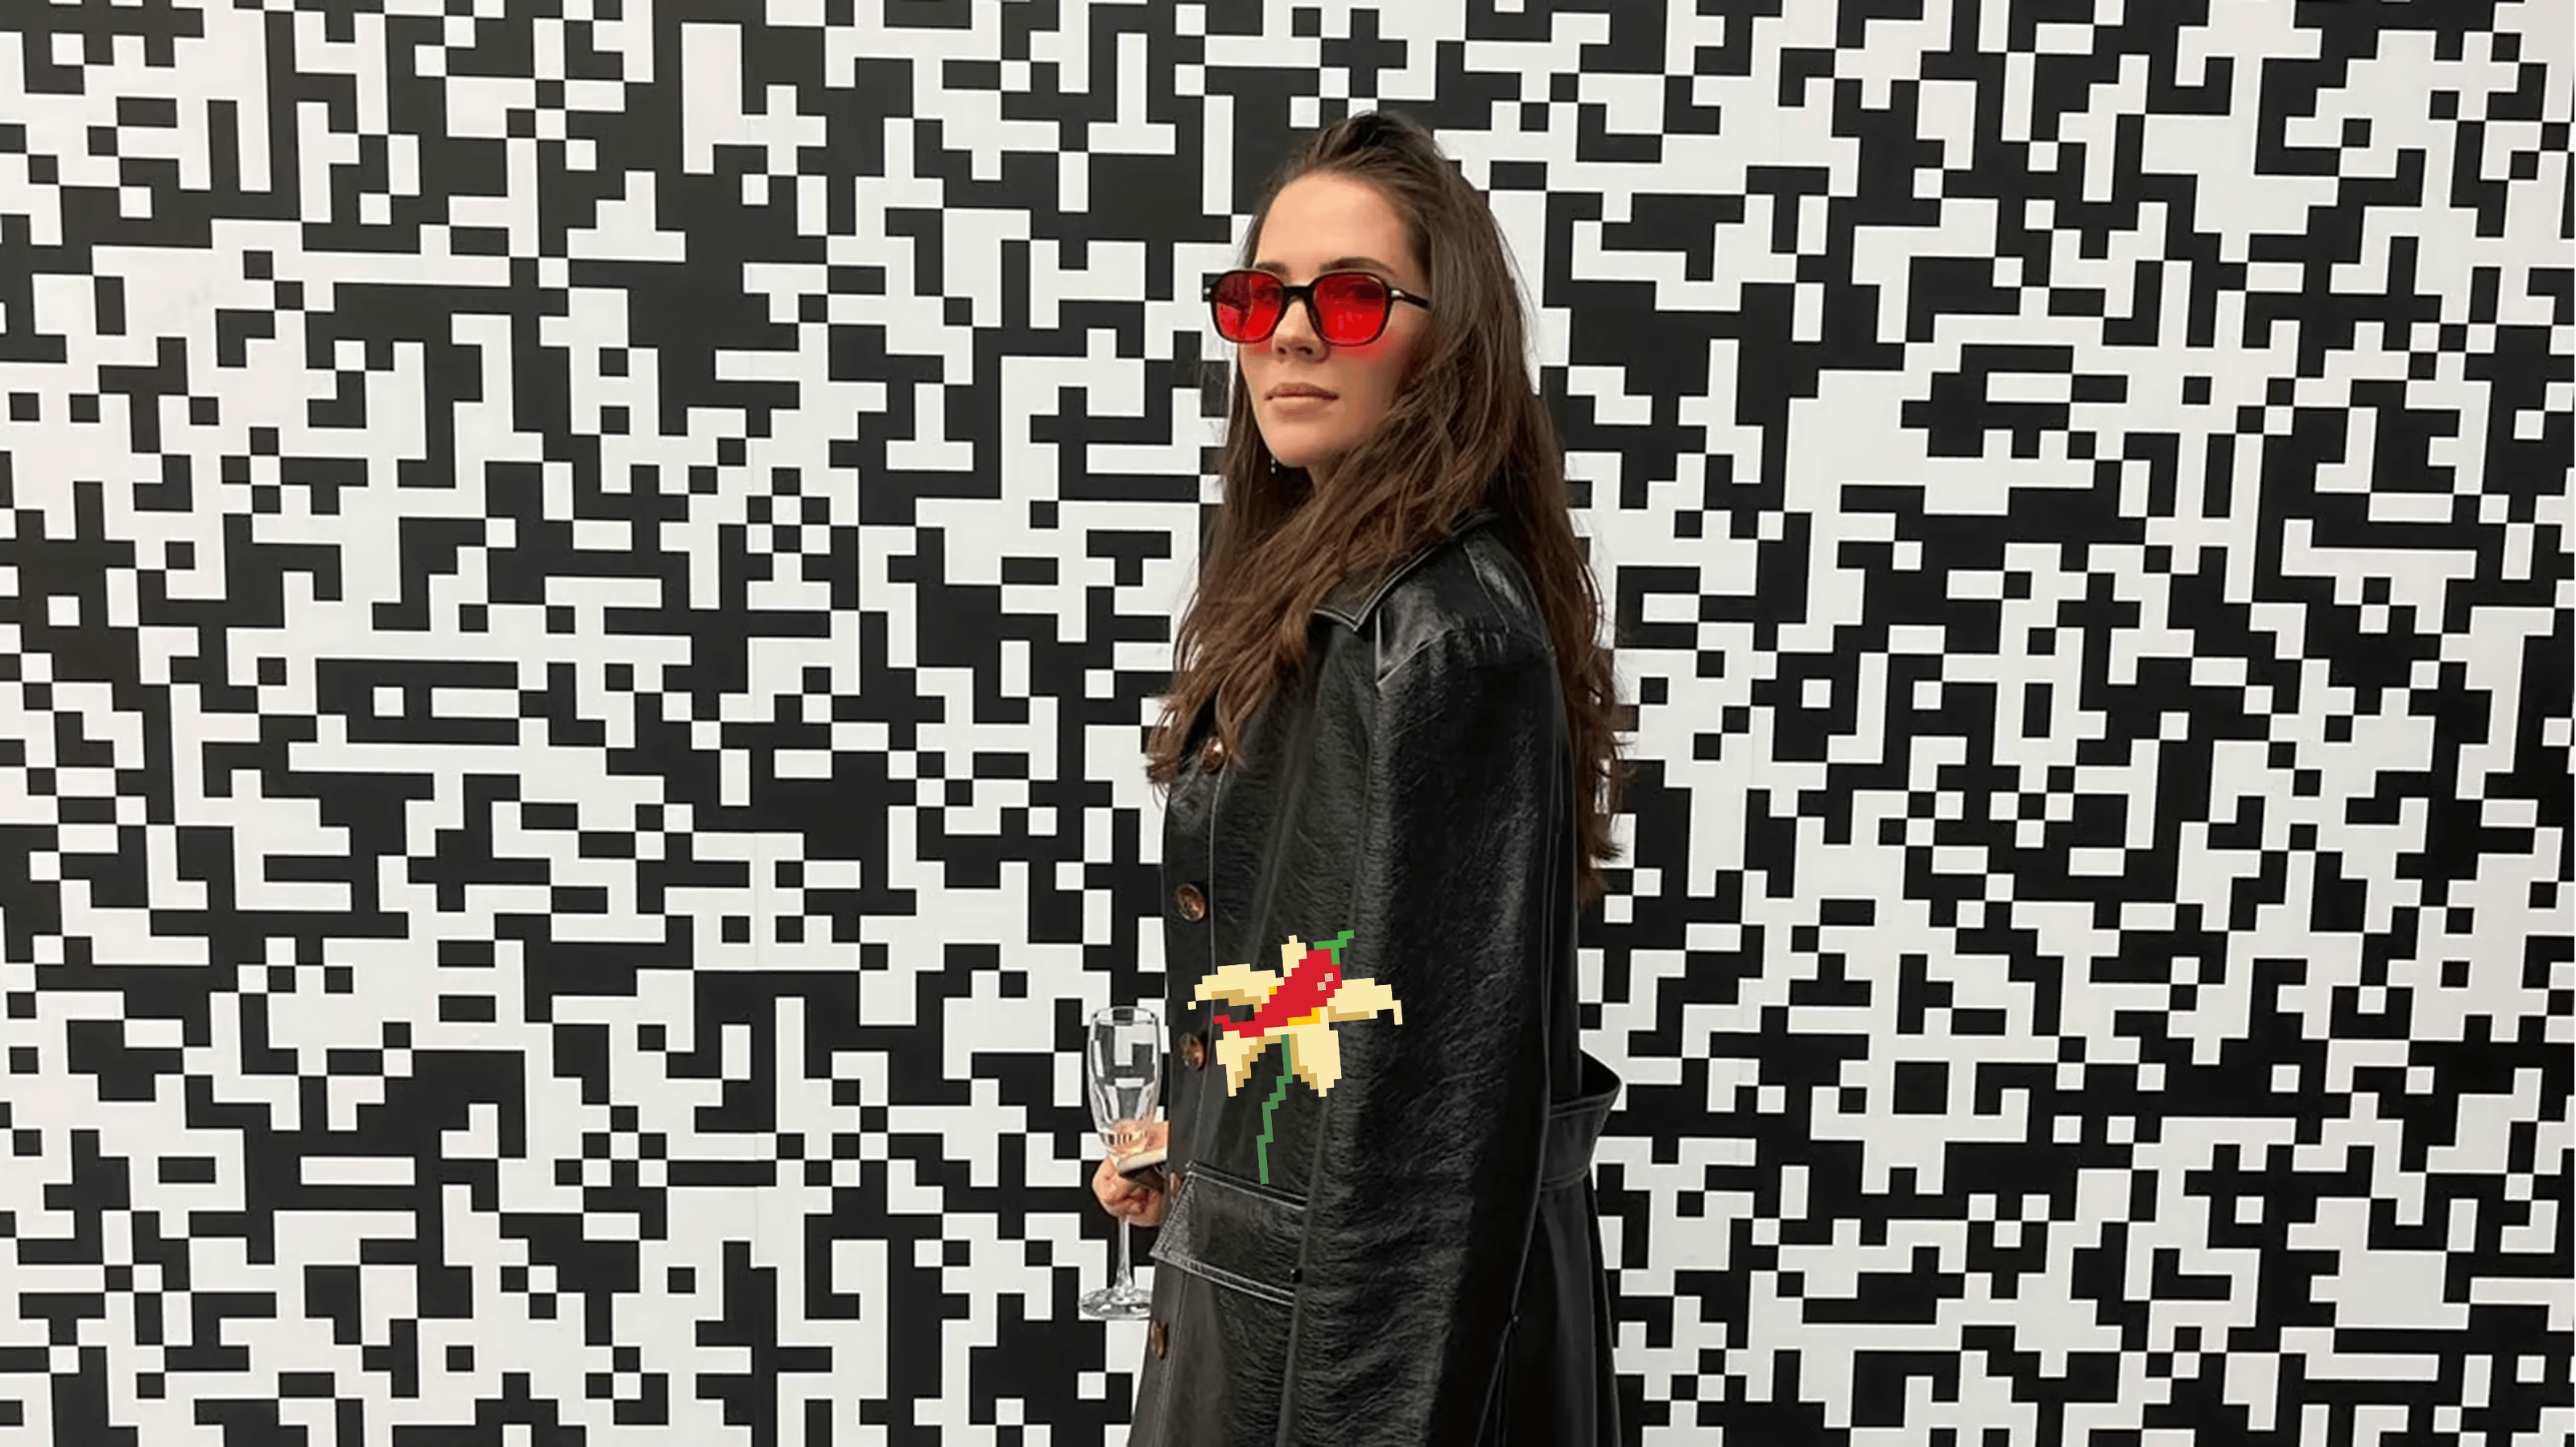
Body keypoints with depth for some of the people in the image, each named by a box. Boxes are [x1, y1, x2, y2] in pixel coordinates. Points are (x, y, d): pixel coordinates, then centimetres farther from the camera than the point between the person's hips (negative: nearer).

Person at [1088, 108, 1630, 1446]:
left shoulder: (1441, 643, -23)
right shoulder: (1333, 600, 6)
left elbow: (1436, 1096, -25)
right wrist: (1199, 1138, 17)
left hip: (1379, 1336, -9)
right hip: (1278, 1270, 9)